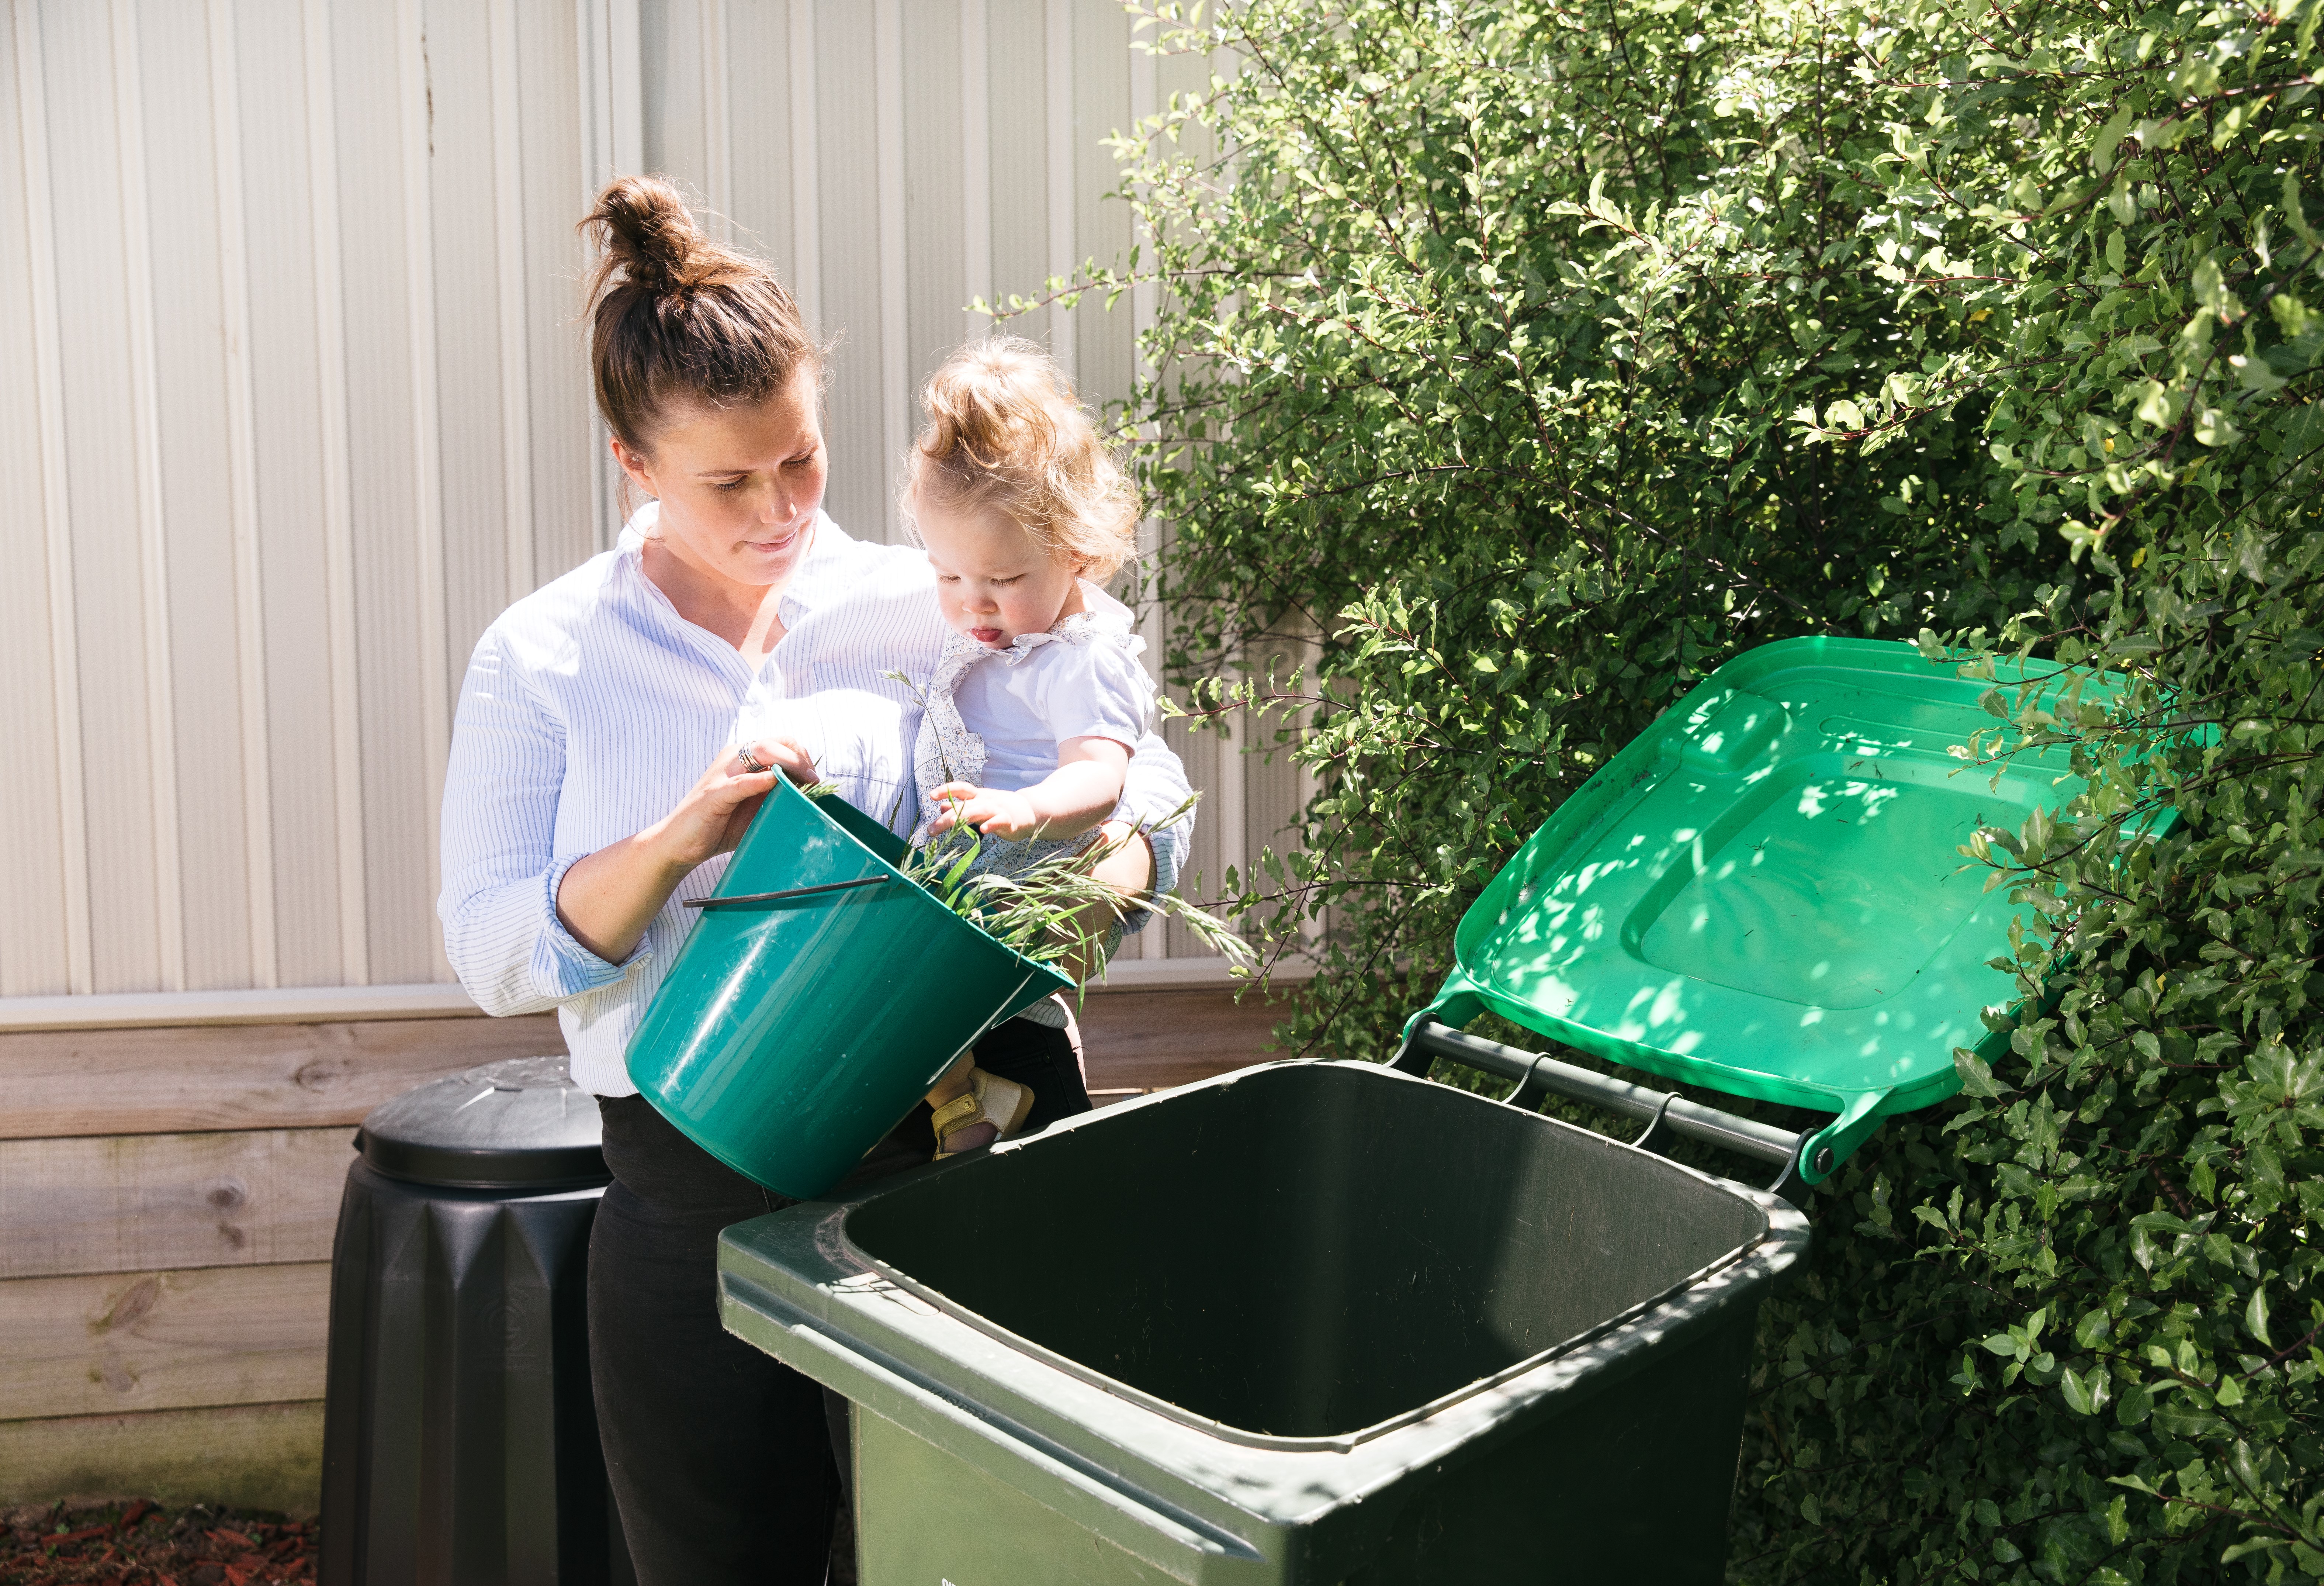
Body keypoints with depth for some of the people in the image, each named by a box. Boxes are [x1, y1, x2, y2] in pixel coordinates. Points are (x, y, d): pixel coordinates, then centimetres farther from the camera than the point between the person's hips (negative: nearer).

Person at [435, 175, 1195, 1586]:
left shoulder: (918, 608, 2)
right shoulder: (543, 661, 1)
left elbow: (1146, 782, 5)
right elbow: (493, 954, -4)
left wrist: (1095, 875, -18)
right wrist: (679, 842, -21)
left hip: (944, 1145, 1)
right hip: (696, 1195, 0)